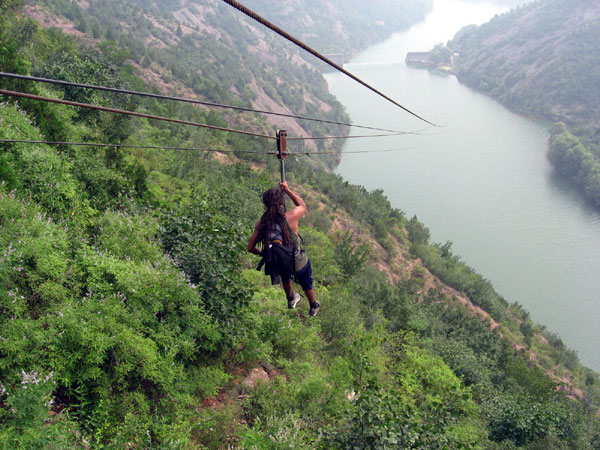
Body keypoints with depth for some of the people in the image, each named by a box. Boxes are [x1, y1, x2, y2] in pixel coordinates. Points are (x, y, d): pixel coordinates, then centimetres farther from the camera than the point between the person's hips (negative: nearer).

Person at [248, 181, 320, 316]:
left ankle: (291, 300, 64)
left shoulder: (261, 224, -18)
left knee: (285, 278, 39)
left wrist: (265, 253, 9)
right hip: (298, 262, -2)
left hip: (278, 263, 2)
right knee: (307, 284, 30)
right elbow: (302, 205, -2)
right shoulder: (290, 217, -27)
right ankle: (313, 307, 56)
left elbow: (251, 248, -9)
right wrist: (288, 190, 5)